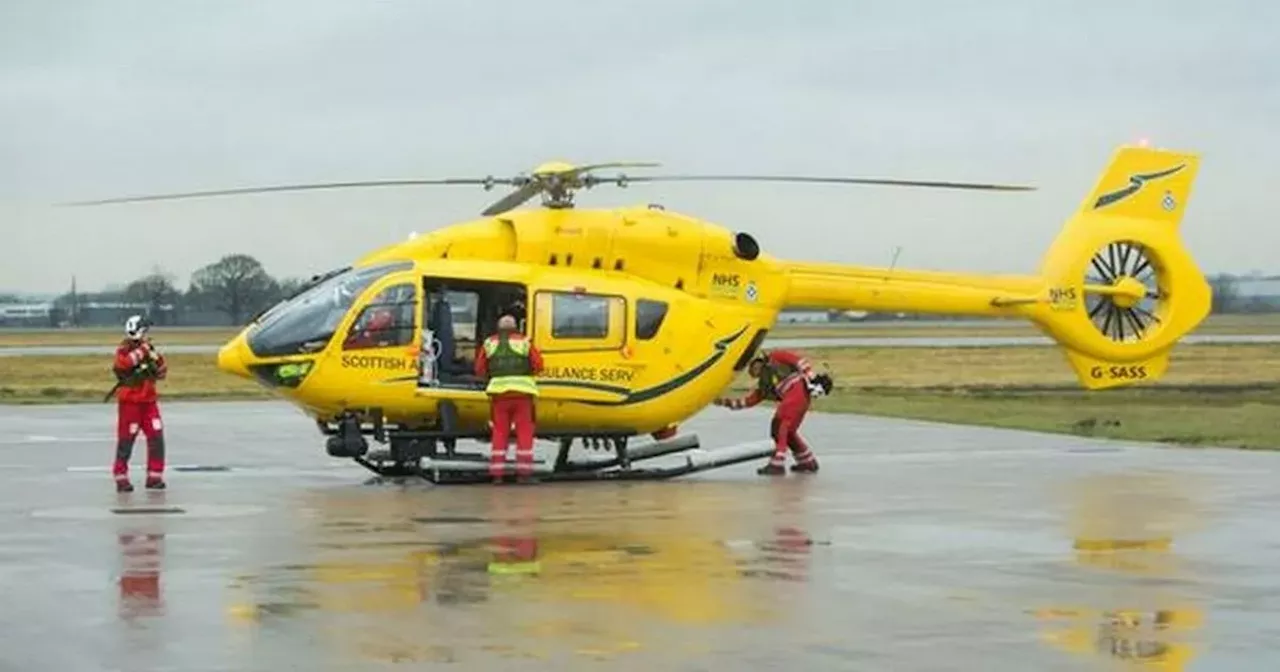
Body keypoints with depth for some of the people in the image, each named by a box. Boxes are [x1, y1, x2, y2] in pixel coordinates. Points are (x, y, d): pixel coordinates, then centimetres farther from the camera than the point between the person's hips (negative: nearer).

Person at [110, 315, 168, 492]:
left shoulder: (148, 350, 12)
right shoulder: (124, 350, -7)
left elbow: (162, 373, 14)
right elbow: (123, 363, -30)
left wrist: (156, 358, -3)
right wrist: (142, 350, -26)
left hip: (148, 400, 6)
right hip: (129, 401, -6)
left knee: (157, 437, 1)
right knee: (126, 440, -5)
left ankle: (154, 476, 9)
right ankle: (121, 478, 3)